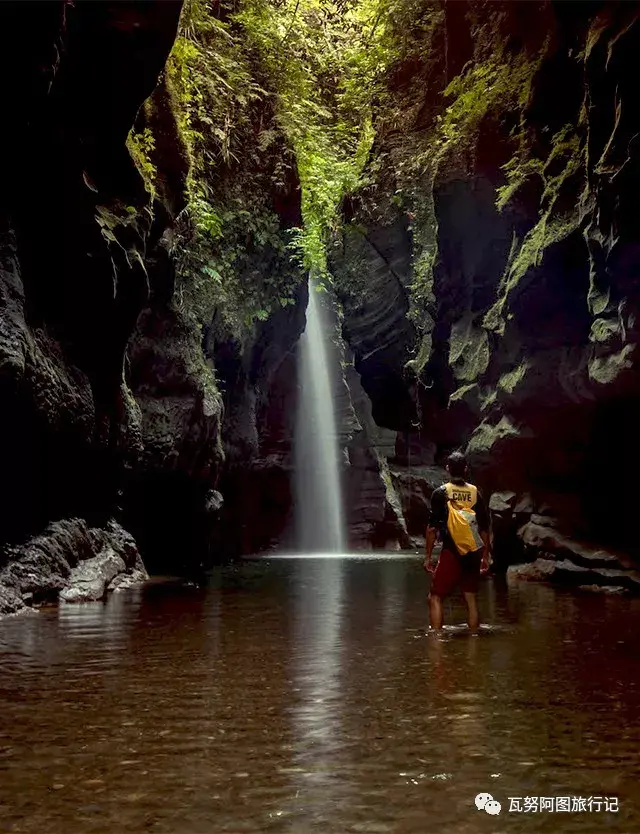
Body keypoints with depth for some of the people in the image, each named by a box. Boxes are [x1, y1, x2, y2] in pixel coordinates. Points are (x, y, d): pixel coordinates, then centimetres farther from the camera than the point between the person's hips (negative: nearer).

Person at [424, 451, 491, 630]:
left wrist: (428, 556, 0)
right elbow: (484, 528, 7)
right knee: (471, 600, 13)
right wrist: (485, 556, 16)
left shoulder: (441, 492, -4)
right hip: (473, 554, 4)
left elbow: (432, 528, -7)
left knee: (435, 597, 3)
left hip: (451, 552, -4)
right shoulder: (476, 493, 6)